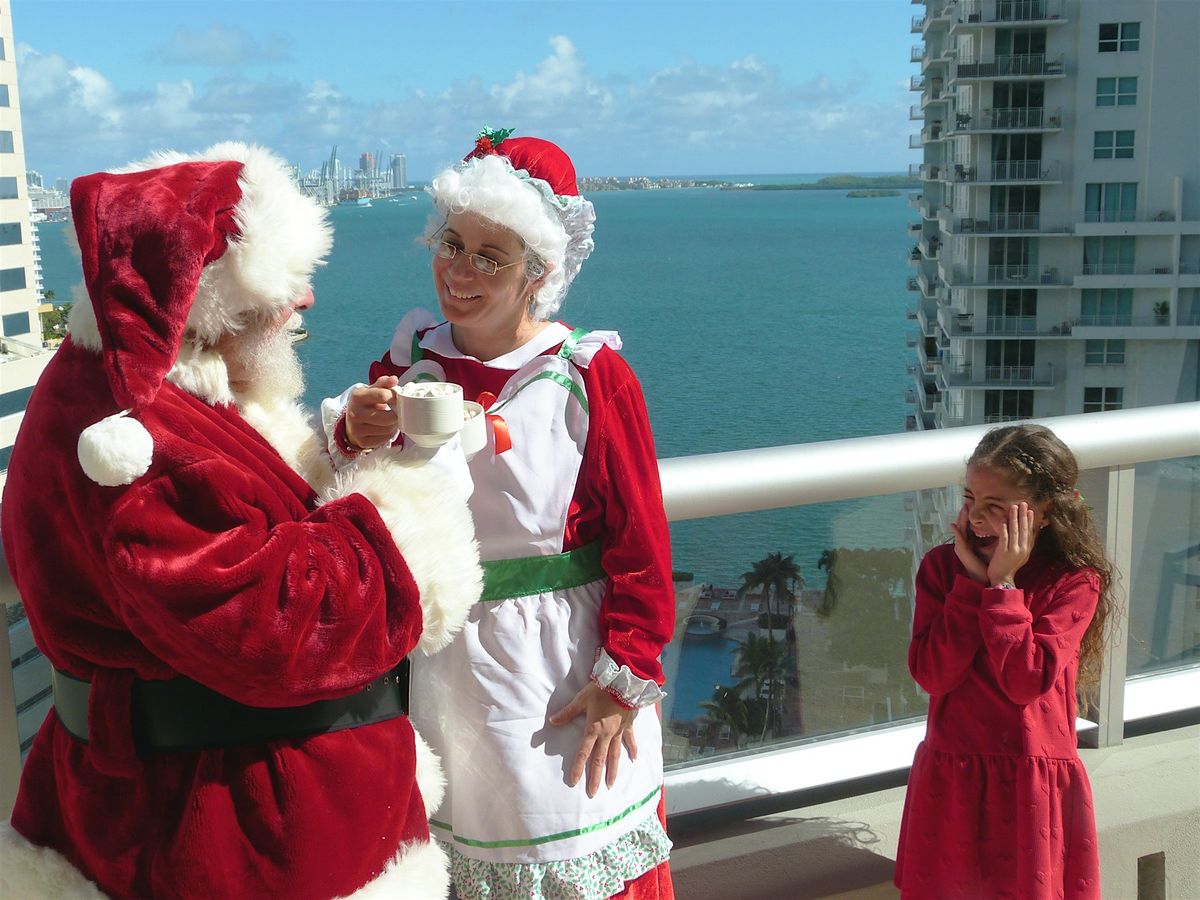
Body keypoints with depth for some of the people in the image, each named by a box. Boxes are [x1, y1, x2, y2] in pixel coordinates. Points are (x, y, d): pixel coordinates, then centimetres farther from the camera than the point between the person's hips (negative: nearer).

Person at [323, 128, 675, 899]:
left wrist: (624, 679, -12)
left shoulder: (589, 377, -13)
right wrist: (356, 440, -17)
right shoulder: (409, 362, 0)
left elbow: (640, 544, -11)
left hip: (559, 675, -4)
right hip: (436, 661, 4)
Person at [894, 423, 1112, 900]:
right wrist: (972, 581, -16)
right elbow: (932, 674, -13)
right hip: (950, 776, 2)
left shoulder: (1075, 581, -8)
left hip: (1035, 781, -2)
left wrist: (1002, 584, -19)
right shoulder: (941, 566, -2)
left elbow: (1027, 680, -20)